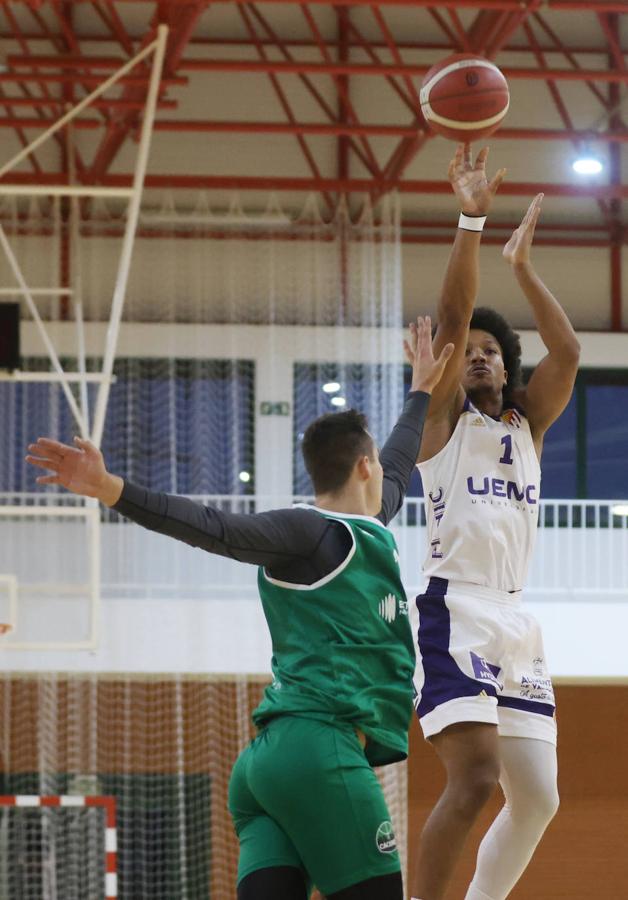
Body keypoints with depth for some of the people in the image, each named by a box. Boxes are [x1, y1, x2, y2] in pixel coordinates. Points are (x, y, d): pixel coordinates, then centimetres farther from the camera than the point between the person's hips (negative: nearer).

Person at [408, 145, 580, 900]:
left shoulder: (527, 425, 17)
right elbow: (450, 318, -9)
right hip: (454, 612, -7)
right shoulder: (444, 419, 4)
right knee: (476, 775, -22)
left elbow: (565, 350, 5)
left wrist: (522, 266, 6)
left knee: (537, 798, 5)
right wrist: (470, 222, -15)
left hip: (514, 623, 7)